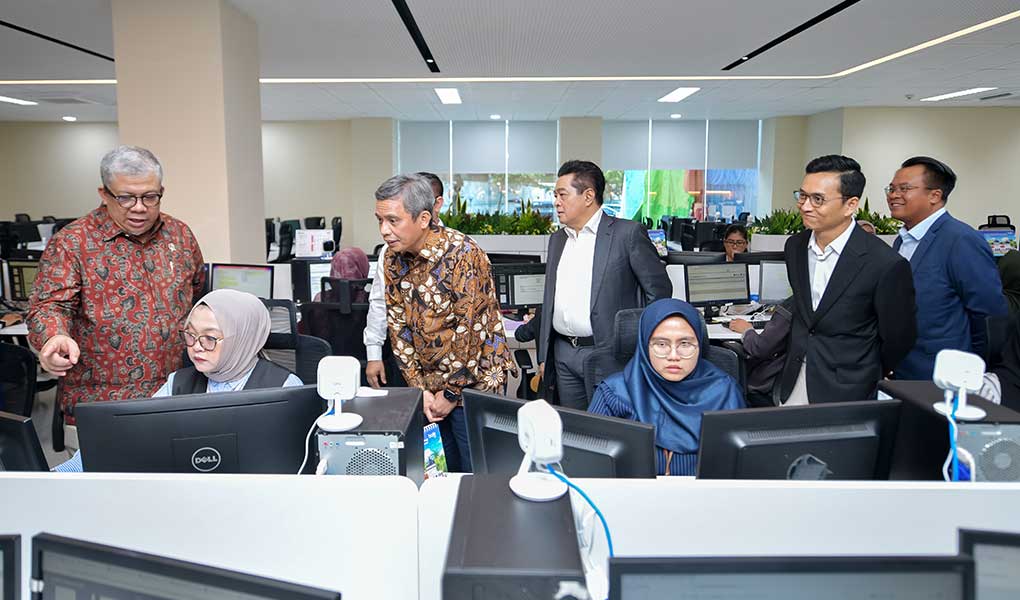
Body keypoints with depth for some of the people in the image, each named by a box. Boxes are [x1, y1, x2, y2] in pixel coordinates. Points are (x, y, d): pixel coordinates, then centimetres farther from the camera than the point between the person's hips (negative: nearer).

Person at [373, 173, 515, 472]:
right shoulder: (392, 259, -2)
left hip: (474, 384, -6)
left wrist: (451, 392, -13)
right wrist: (419, 388, -3)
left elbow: (467, 332, -21)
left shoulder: (462, 254, -23)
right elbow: (398, 327, 2)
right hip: (430, 385, 6)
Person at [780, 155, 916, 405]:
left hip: (847, 393, -5)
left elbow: (898, 340, -6)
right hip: (793, 384, 5)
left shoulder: (886, 265, -18)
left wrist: (867, 381, 7)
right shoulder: (794, 246, 0)